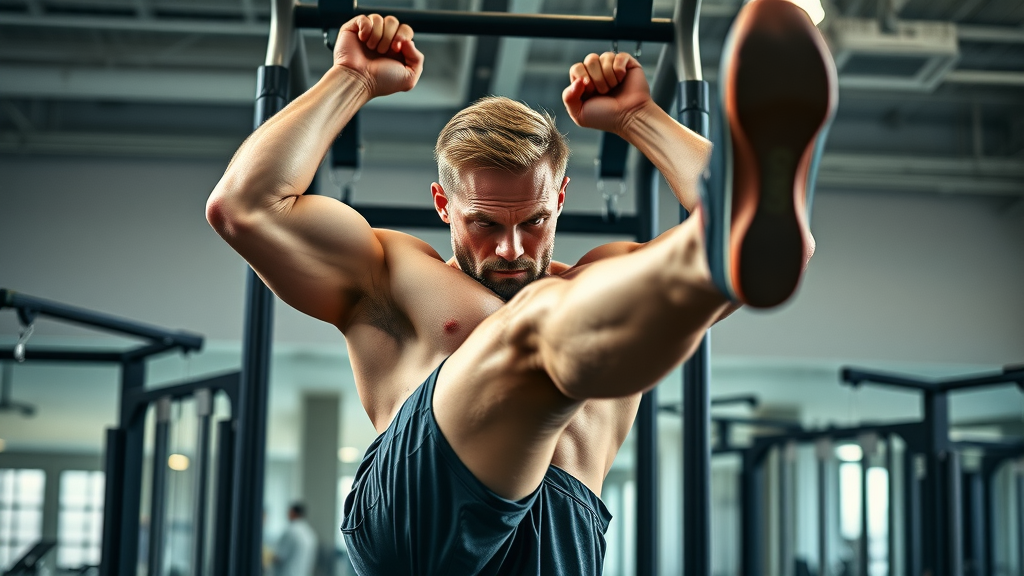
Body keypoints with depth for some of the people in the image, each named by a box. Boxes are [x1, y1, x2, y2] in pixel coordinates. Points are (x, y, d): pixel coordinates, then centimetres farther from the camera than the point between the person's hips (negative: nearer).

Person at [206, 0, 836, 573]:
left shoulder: (603, 283, 30)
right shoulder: (391, 277, 26)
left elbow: (736, 227, 16)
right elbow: (242, 205, 12)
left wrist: (638, 117, 23)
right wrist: (352, 80, 20)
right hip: (417, 509, -5)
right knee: (543, 318, -32)